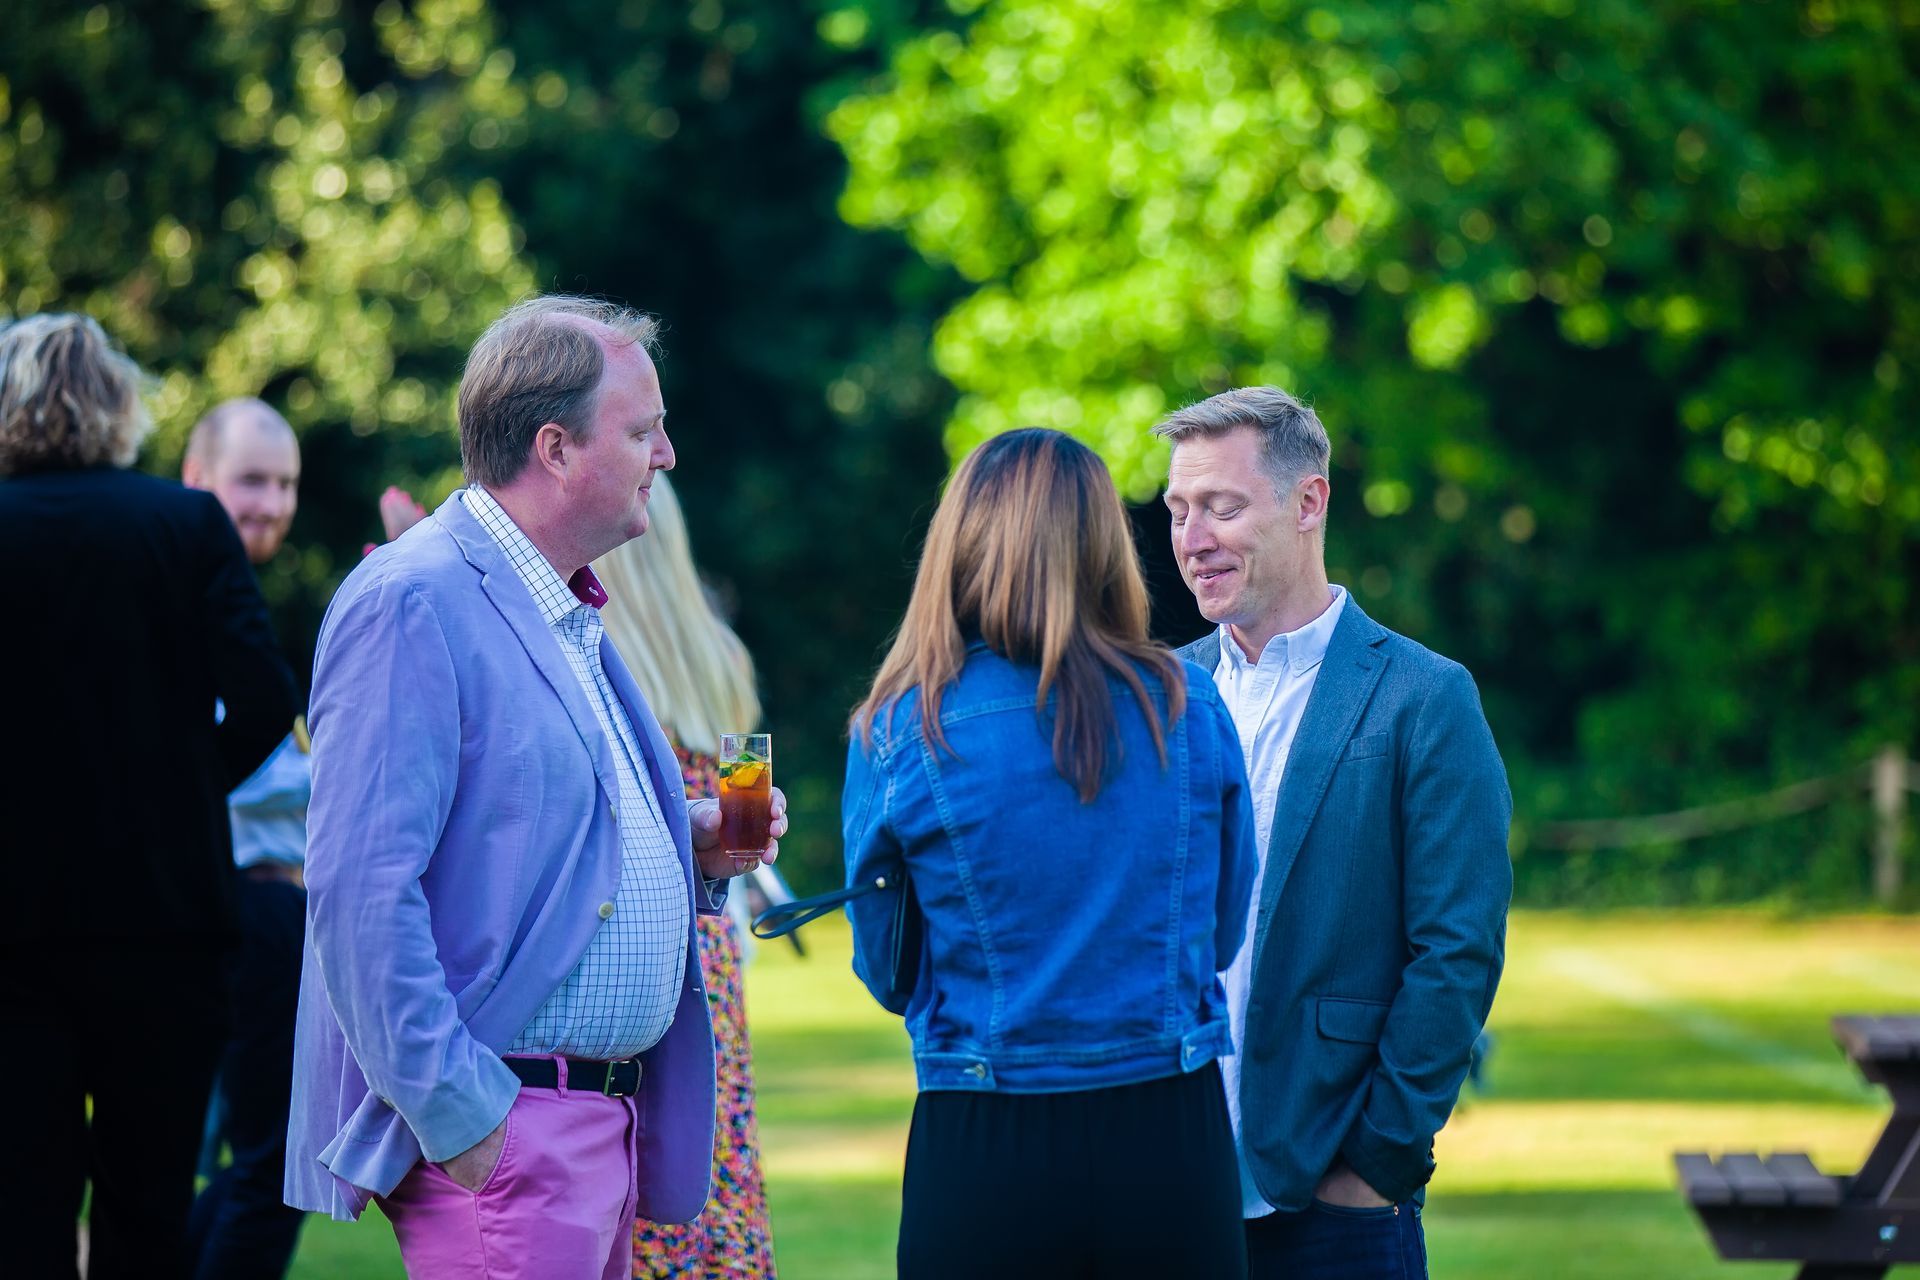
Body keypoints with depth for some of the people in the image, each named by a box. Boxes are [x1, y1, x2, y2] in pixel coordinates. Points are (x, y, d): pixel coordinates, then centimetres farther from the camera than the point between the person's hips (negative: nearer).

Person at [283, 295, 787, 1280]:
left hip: (604, 1120, 10)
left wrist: (695, 849, 9)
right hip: (499, 1131, -10)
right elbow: (360, 889, -20)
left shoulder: (568, 616, 19)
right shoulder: (411, 604, -13)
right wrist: (459, 1116, -22)